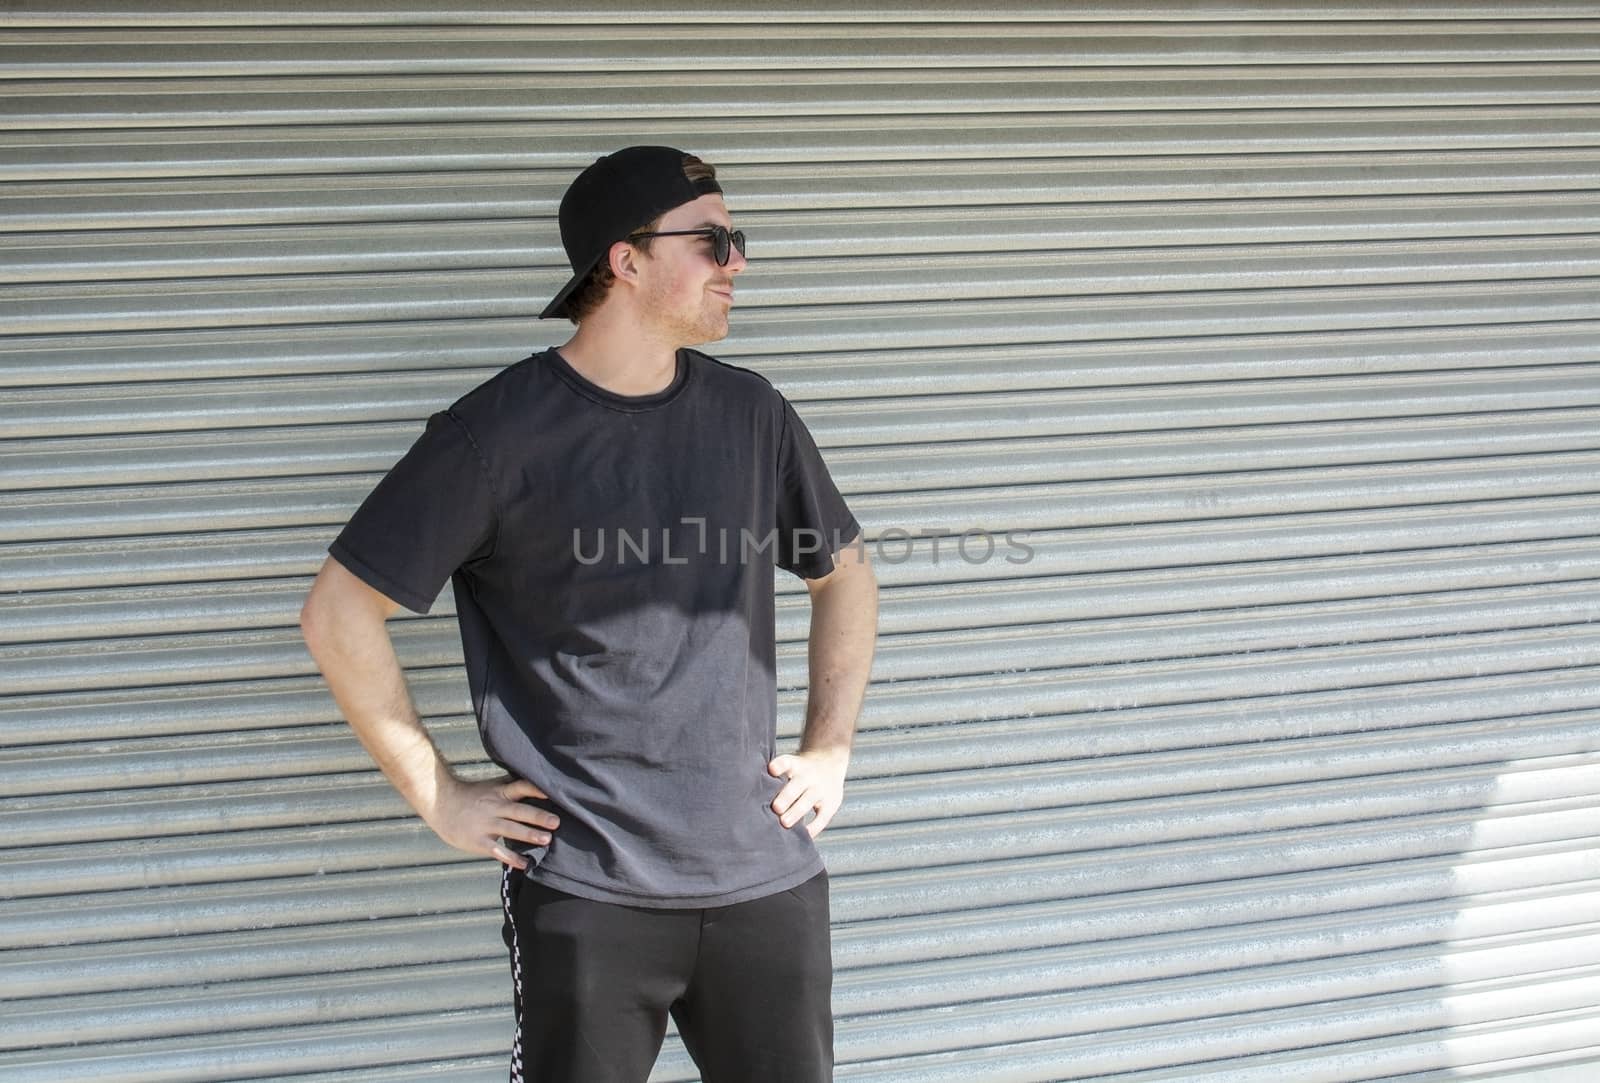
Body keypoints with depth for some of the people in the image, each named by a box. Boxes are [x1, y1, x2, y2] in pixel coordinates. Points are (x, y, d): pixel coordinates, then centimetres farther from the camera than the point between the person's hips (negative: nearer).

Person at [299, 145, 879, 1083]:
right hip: (587, 891, -4)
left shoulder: (751, 414, 7)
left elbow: (843, 572, 20)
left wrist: (830, 750, 10)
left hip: (768, 876, 4)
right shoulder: (499, 433, -8)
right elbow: (339, 614, -5)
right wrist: (438, 796, -5)